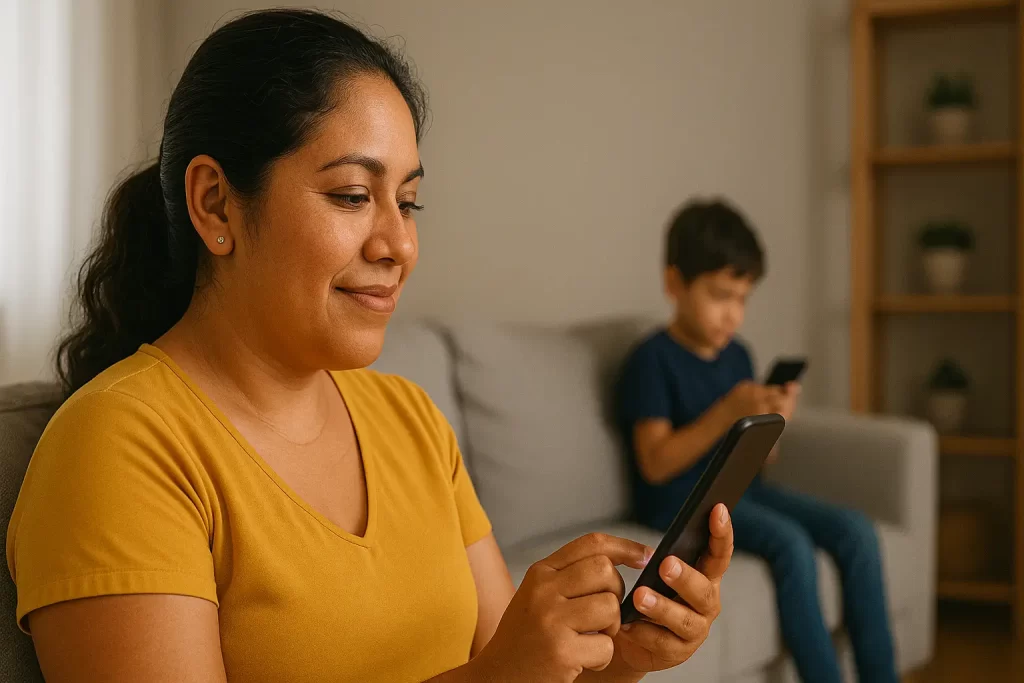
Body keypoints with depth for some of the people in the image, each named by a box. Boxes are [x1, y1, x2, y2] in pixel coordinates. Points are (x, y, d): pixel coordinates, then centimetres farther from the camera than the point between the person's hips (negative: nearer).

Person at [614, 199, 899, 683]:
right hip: (681, 498, -7)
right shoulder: (652, 361, -11)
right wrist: (727, 412, -24)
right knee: (790, 541, -30)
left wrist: (772, 424, -12)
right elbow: (656, 465, -18)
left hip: (738, 488, 7)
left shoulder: (737, 356, 9)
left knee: (856, 530, -11)